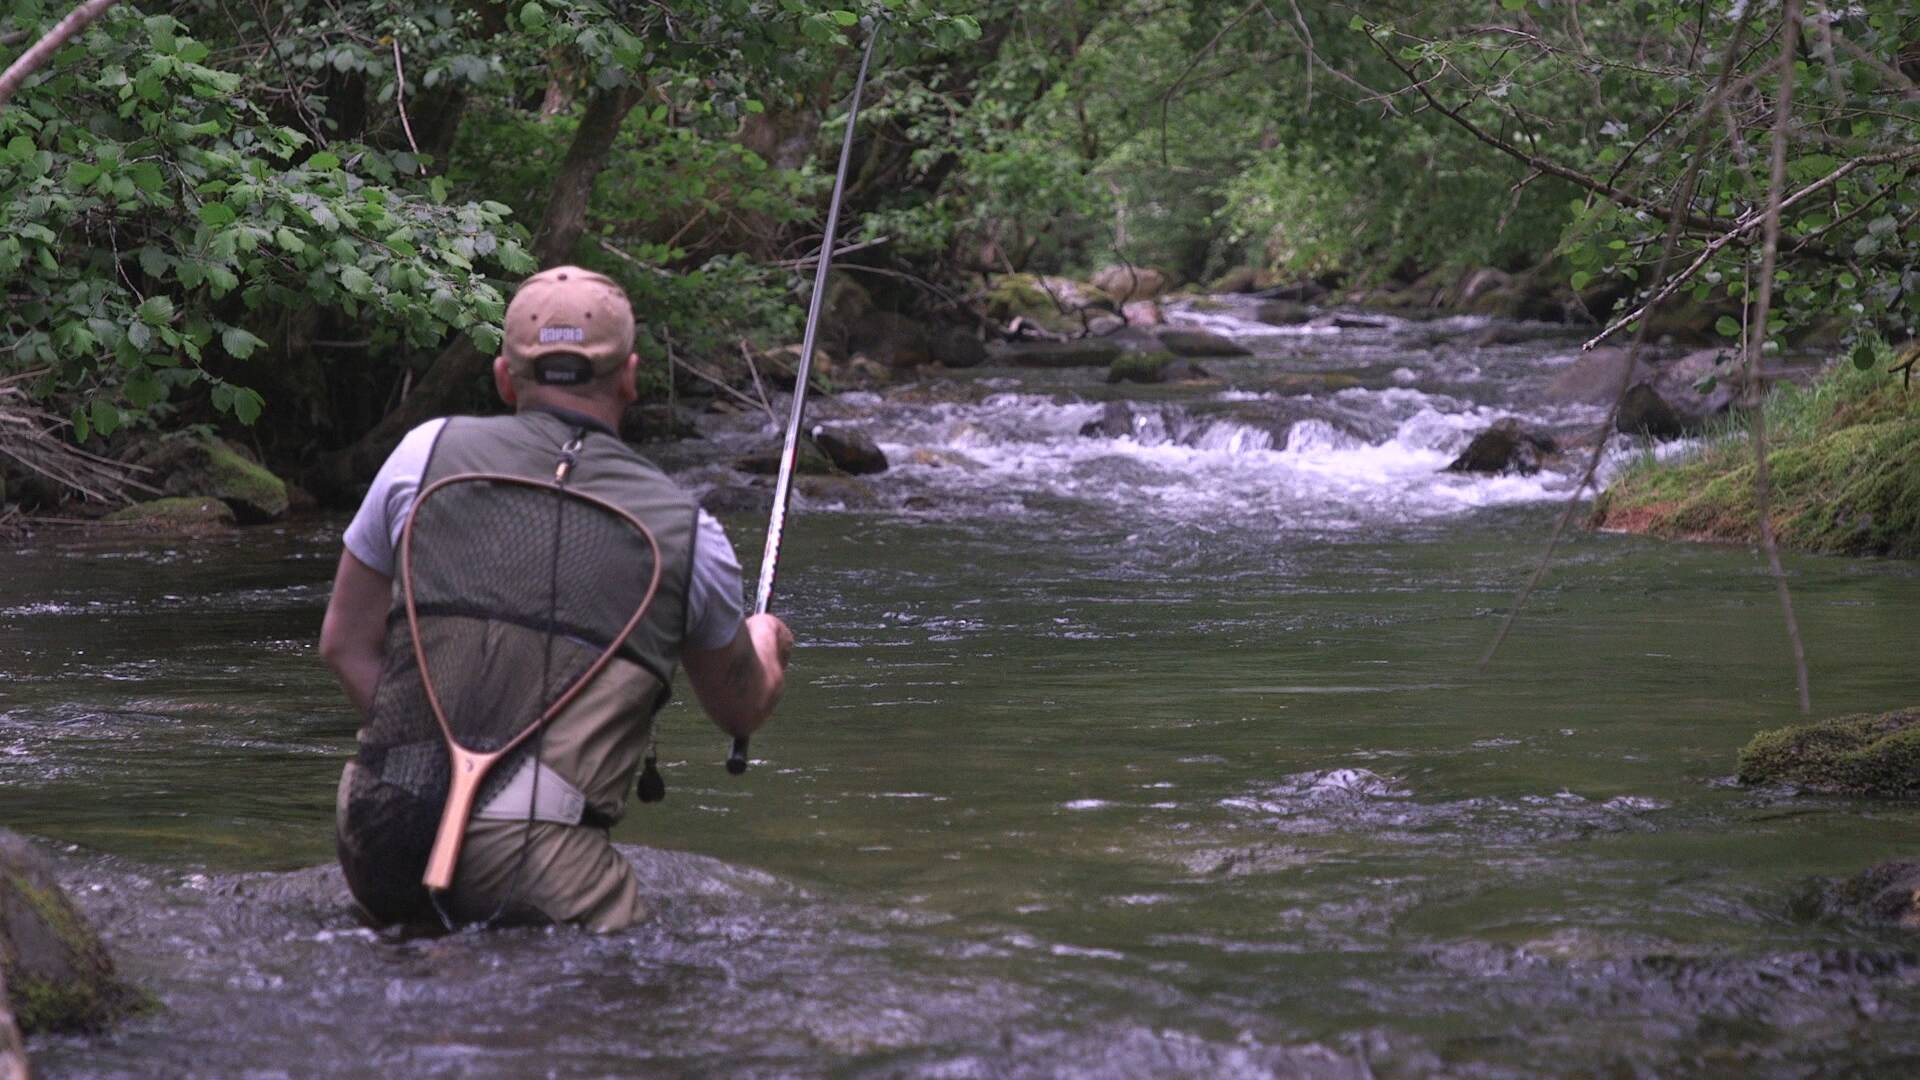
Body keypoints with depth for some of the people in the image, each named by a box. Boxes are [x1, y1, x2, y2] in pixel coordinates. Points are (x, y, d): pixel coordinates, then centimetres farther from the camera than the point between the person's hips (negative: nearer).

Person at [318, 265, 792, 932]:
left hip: (379, 838, 4)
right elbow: (742, 711, 27)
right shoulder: (686, 531, 8)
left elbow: (345, 643, 17)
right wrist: (767, 642, 49)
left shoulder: (429, 451, 10)